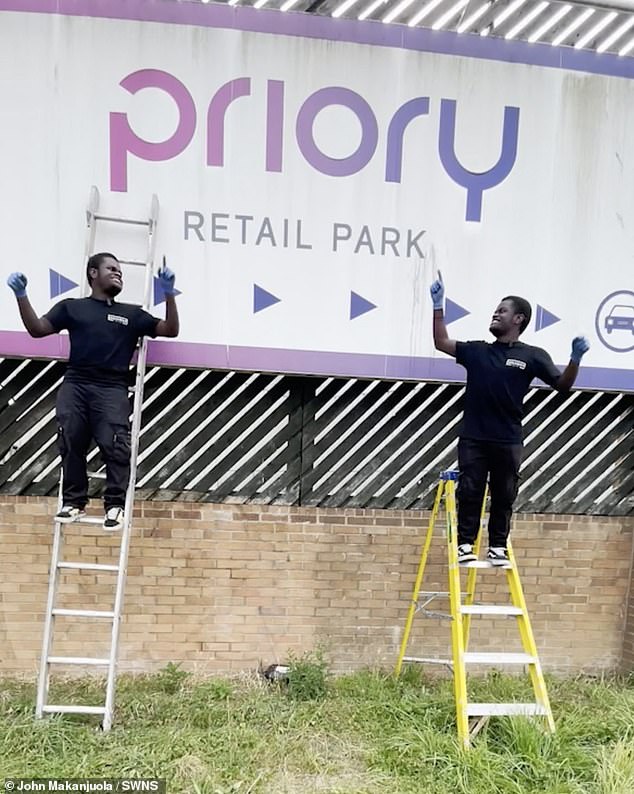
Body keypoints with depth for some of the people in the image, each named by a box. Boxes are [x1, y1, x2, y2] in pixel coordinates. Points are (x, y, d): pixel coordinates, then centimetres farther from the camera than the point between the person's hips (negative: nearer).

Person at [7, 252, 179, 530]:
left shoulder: (131, 314, 19)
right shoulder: (72, 307, 18)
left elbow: (170, 330, 14)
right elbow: (36, 328, 12)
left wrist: (169, 293, 3)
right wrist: (21, 295, -1)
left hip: (111, 388, -1)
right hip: (75, 384, 1)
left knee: (114, 444, -15)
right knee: (70, 442, -7)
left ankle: (115, 505, -6)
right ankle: (74, 502, 8)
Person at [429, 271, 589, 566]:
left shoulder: (532, 356, 1)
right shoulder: (477, 351, 8)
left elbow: (563, 385, 0)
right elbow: (441, 342, 12)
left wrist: (575, 359, -18)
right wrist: (438, 304, 8)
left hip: (508, 440, -1)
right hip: (472, 437, 2)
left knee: (503, 496, 8)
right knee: (469, 493, 4)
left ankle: (498, 546, 20)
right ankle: (465, 544, 14)